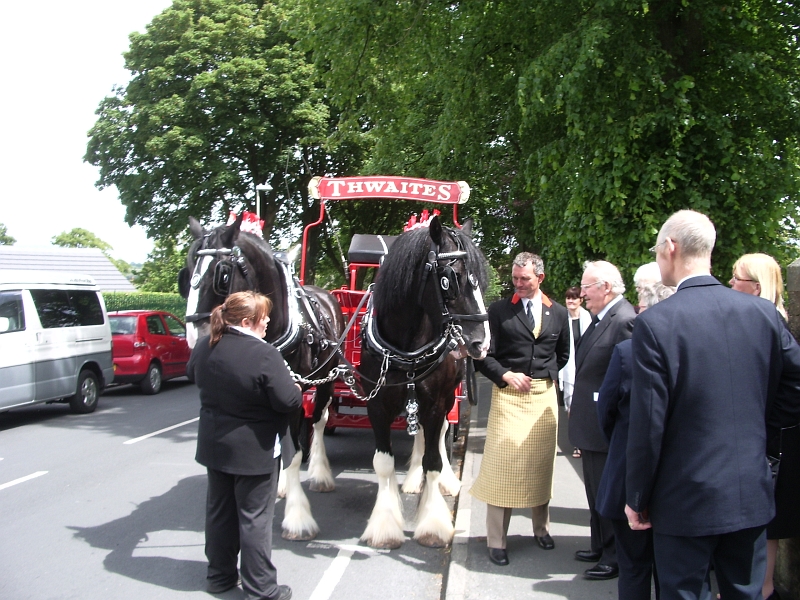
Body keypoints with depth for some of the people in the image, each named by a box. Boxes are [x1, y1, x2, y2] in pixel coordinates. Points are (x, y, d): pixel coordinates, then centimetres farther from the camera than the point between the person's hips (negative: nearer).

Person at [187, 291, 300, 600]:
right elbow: (288, 400, -24)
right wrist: (297, 389, -4)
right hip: (255, 449, -6)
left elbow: (192, 374, 17)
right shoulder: (264, 354, -26)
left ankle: (219, 575, 33)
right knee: (254, 517, 5)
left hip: (214, 444, 7)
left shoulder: (205, 346, -4)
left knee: (219, 510, 19)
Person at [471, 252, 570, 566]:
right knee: (502, 464, -4)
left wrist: (551, 374, 8)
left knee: (541, 464, 12)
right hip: (509, 394, -3)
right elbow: (485, 355, -3)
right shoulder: (499, 310, -2)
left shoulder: (558, 313, 7)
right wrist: (506, 375, -15)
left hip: (544, 394, 3)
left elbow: (563, 354, 21)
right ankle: (496, 540, 5)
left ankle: (541, 529, 30)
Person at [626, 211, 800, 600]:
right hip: (752, 496, 5)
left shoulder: (655, 323, -16)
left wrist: (636, 498, -3)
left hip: (687, 501, -4)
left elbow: (647, 422, -14)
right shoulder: (763, 312, -3)